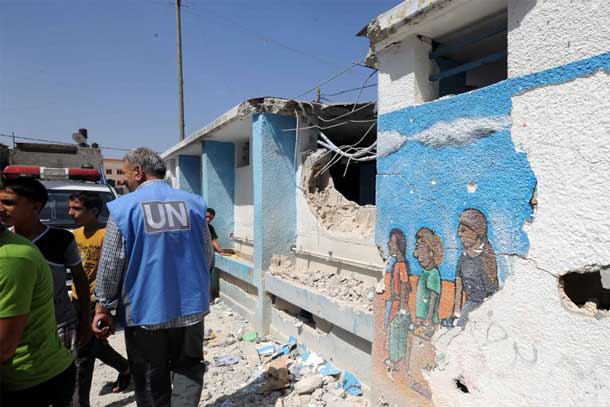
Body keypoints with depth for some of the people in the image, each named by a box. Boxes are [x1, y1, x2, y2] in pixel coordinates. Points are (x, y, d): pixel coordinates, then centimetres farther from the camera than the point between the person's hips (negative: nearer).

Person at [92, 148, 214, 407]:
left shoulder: (123, 208, -9)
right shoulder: (193, 203, 1)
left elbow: (110, 267, -7)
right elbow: (208, 257, 5)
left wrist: (103, 308, 5)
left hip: (145, 311, -2)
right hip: (189, 307, 2)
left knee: (151, 381, 15)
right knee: (188, 367, 19)